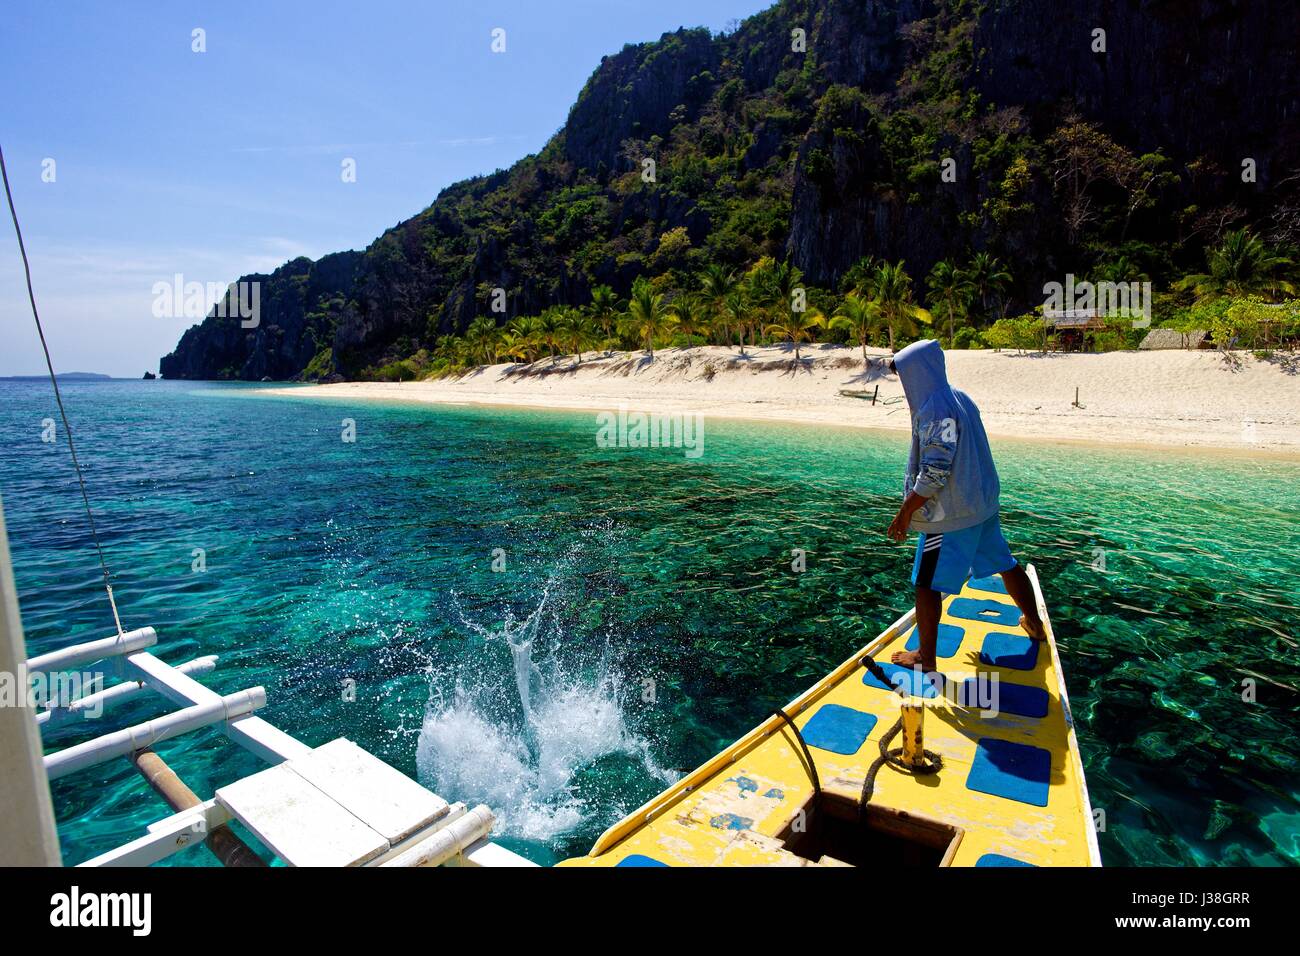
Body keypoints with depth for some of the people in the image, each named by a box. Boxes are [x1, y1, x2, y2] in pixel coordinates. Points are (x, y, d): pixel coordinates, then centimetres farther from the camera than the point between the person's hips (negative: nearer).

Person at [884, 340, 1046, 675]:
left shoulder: (935, 410, -22)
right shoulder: (960, 399, 7)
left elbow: (934, 473, -25)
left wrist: (905, 512, -18)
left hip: (951, 514, -9)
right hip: (983, 503, 10)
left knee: (927, 584, 0)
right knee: (1005, 564, 24)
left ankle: (925, 657, 9)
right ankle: (1034, 625, 43)